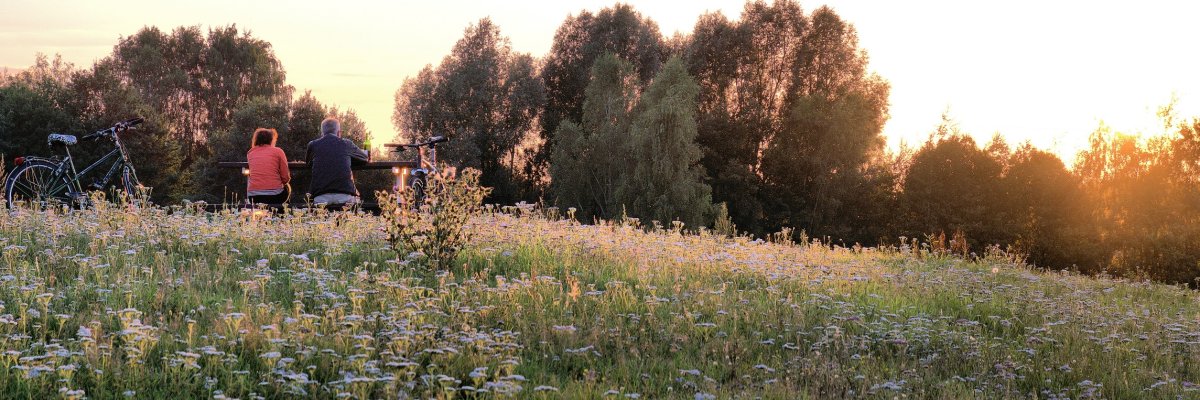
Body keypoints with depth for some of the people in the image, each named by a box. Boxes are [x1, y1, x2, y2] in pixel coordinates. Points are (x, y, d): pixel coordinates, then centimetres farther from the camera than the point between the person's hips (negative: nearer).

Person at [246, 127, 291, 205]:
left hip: (253, 196, 2)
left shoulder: (250, 153, 11)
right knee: (287, 187, 29)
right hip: (274, 195, -2)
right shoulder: (278, 151, 2)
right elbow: (286, 179, 1)